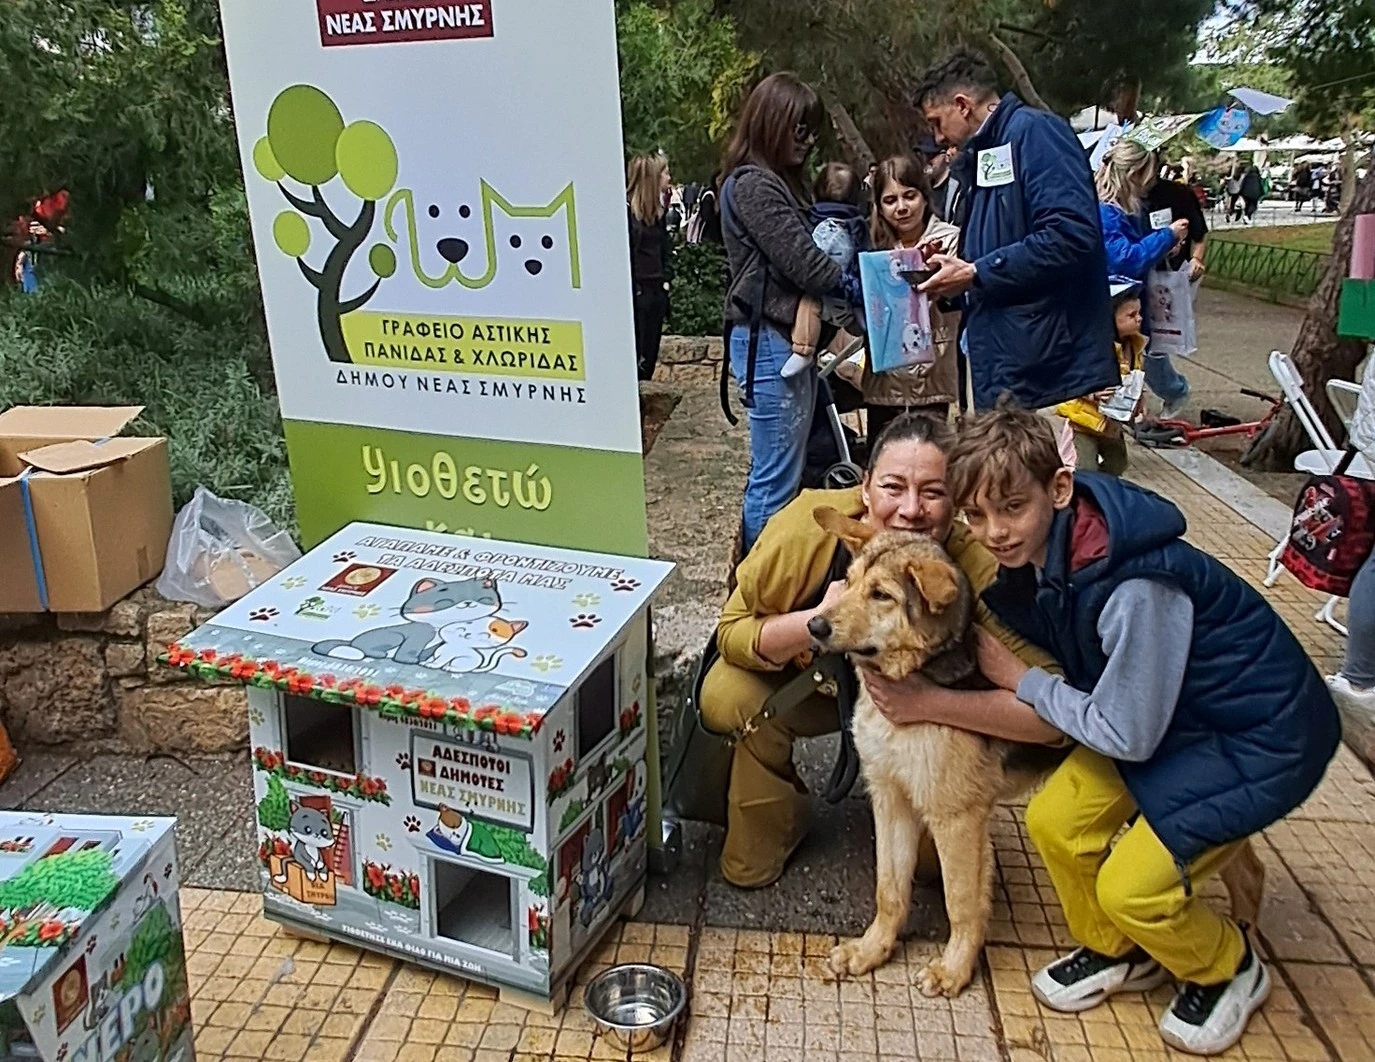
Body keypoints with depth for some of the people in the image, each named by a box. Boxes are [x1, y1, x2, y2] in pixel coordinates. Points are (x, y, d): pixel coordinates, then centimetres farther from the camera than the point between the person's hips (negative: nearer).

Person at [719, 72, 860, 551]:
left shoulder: (780, 182, 21)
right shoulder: (752, 184, -10)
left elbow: (802, 255, 16)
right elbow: (801, 262, -15)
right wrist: (864, 291, -4)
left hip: (791, 340, 10)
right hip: (768, 343, -10)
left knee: (782, 474, 12)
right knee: (776, 481, -6)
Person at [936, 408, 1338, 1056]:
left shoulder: (1136, 586, -35)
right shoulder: (1035, 554, -11)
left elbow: (1126, 735, -26)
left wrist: (1019, 680, -16)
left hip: (1263, 737, -7)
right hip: (1167, 714, 8)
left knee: (1131, 885, -13)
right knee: (1054, 821, -3)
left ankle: (1228, 970, 20)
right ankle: (1119, 951, 24)